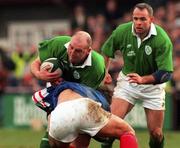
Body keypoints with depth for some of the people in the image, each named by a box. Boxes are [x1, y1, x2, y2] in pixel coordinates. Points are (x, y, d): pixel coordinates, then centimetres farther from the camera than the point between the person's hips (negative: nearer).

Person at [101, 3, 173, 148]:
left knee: (156, 133, 0)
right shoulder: (122, 31, -17)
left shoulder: (162, 40, -26)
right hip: (127, 79, 1)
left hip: (153, 83, -1)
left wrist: (142, 79, -39)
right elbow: (106, 51, 4)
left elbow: (166, 73, -27)